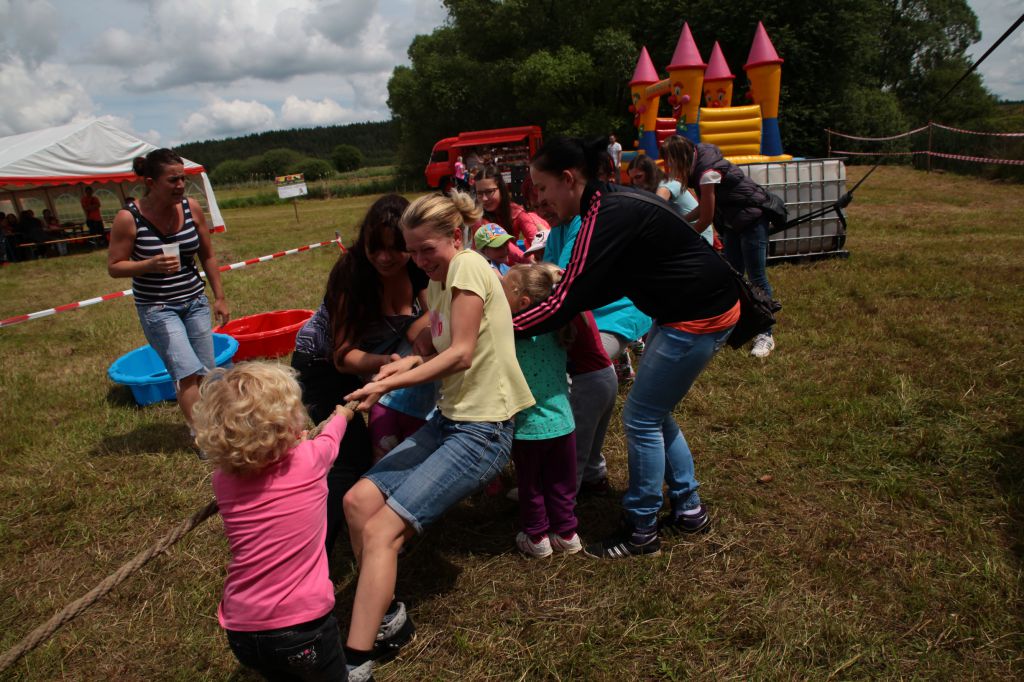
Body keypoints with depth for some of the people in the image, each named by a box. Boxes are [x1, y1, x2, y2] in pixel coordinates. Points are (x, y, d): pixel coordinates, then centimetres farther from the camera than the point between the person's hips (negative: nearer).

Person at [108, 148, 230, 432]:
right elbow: (114, 266, -7)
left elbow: (208, 256, 8)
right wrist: (151, 265, -25)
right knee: (187, 373, -13)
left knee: (205, 373, 6)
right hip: (156, 308, -4)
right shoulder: (129, 218, -14)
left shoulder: (192, 208, -4)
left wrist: (219, 297, 9)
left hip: (196, 301, 4)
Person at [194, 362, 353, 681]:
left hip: (241, 631, 4)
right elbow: (331, 435, 12)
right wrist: (342, 414, 32)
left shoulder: (223, 480, -6)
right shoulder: (308, 461, -13)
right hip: (302, 625, -4)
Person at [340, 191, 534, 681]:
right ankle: (385, 618, 13)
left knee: (382, 530, -15)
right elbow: (442, 352, 12)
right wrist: (409, 362, -9)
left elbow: (461, 353, -18)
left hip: (482, 430, -9)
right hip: (447, 420, 9)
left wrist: (389, 383, -19)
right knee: (359, 500, 0)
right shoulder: (436, 283, 15)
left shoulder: (468, 266, -11)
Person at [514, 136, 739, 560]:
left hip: (698, 317, -10)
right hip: (699, 308, 10)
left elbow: (566, 302, -23)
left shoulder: (606, 218, -22)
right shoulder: (613, 203, 8)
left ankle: (642, 532, 15)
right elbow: (608, 286, 14)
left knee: (642, 418, 0)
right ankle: (689, 510, 30)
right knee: (654, 413, 17)